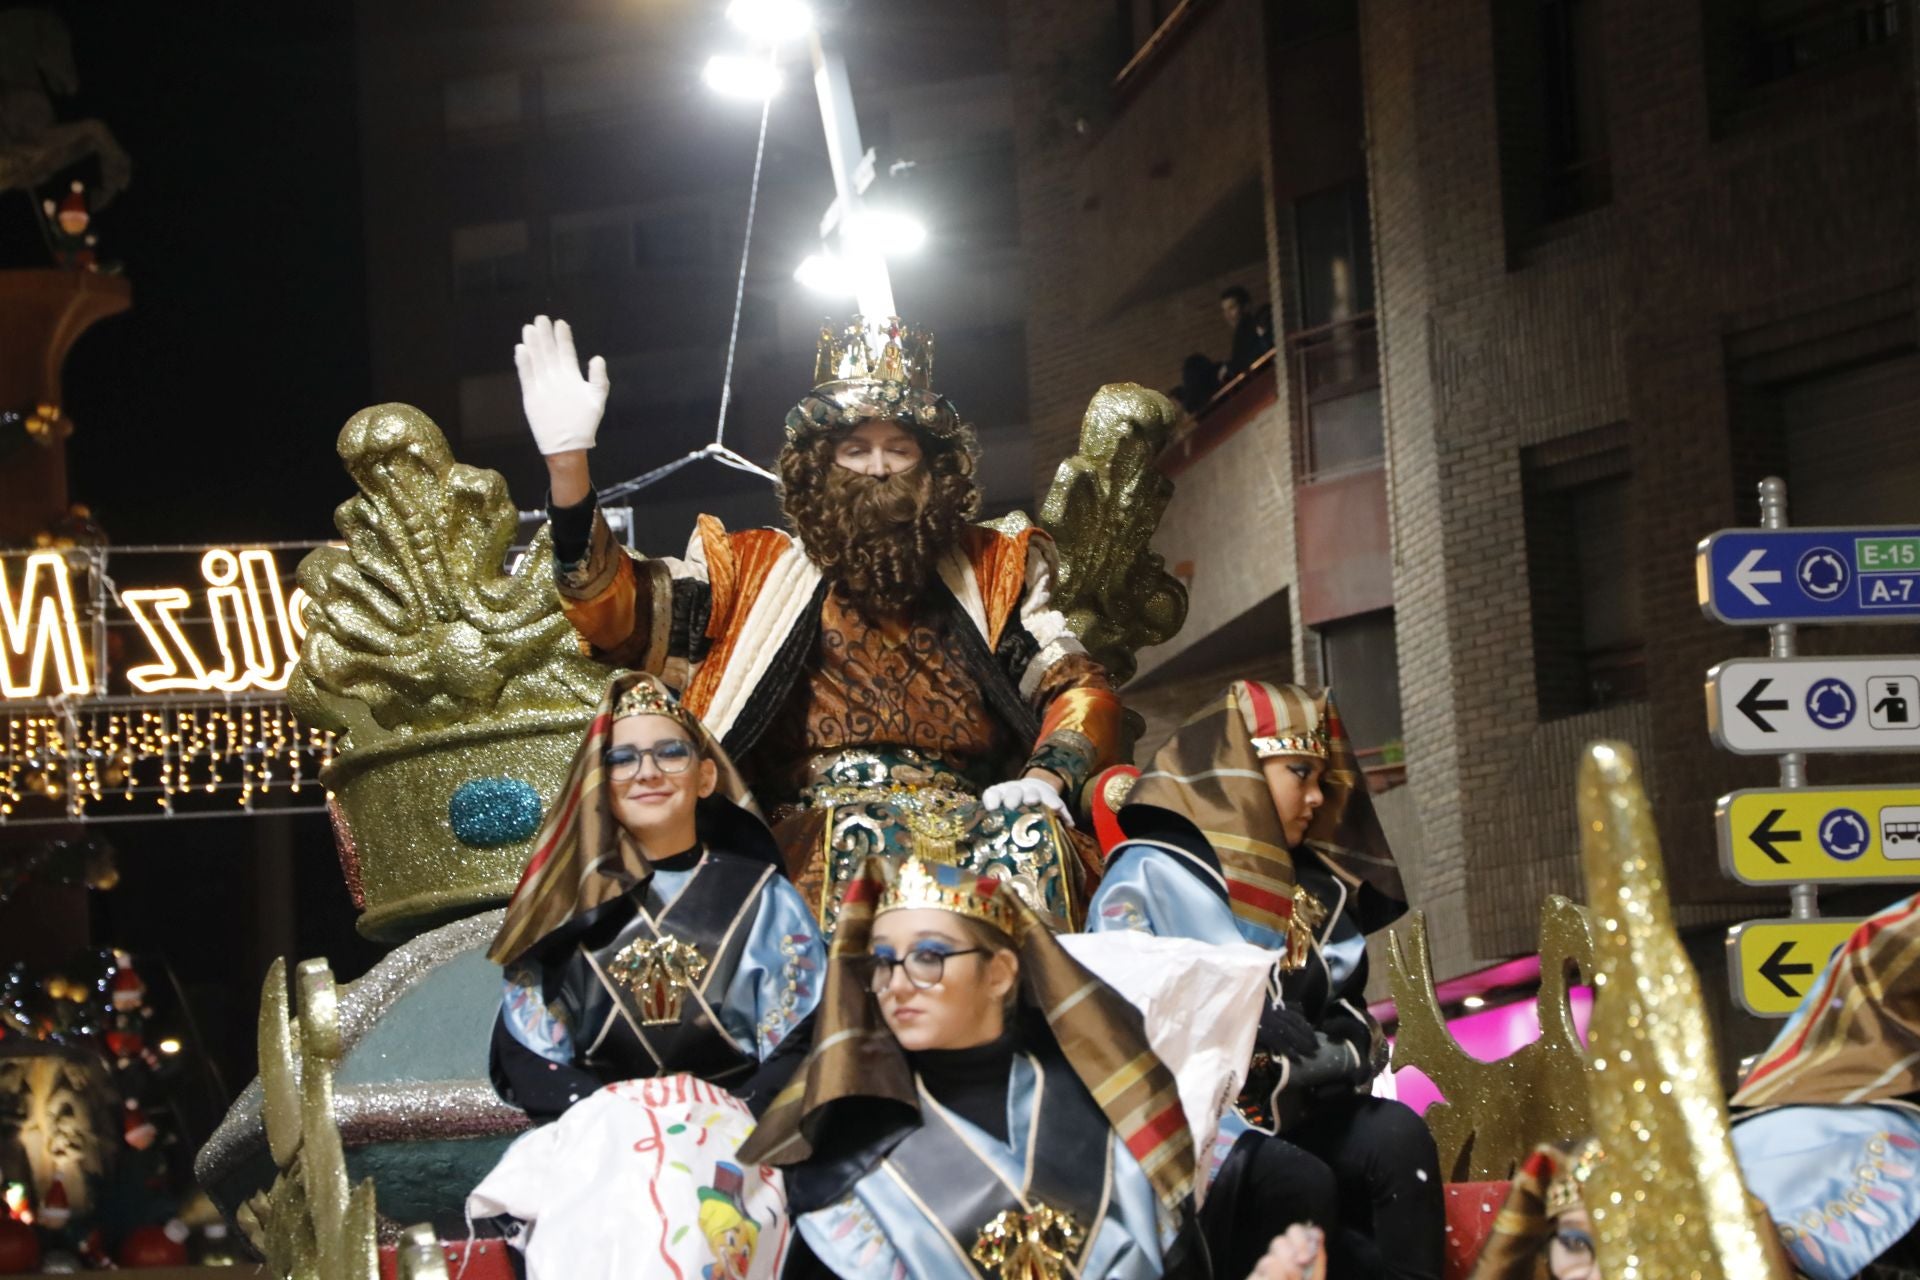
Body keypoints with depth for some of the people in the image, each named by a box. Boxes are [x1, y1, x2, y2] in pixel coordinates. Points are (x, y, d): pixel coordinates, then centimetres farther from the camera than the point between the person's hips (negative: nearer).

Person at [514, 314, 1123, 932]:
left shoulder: (994, 572, 23)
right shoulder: (757, 569, 20)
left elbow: (1079, 686, 15)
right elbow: (619, 612, 7)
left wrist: (1045, 778, -8)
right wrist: (567, 460, -6)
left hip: (970, 815, 1)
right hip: (813, 829, -1)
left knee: (1032, 836, -33)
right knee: (866, 837, -37)